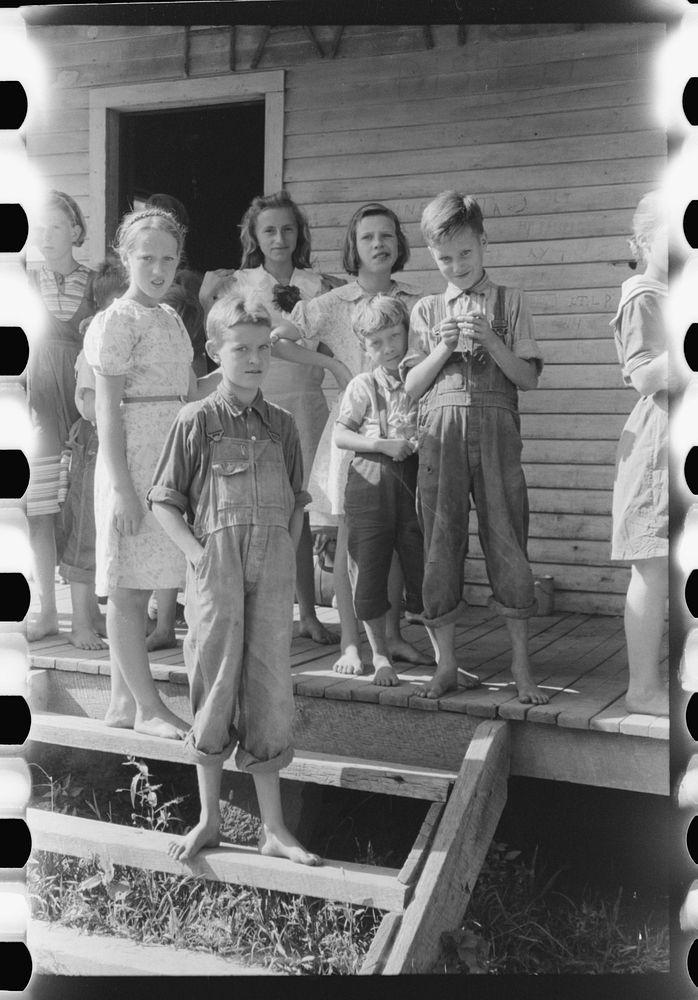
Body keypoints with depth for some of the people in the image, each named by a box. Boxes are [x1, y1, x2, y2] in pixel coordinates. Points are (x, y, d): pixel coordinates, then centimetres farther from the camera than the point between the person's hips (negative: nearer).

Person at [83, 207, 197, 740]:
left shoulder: (171, 318, 15)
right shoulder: (117, 321, -9)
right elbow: (108, 411, -13)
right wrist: (121, 487, -18)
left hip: (170, 464, 8)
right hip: (133, 463, -8)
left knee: (137, 587, 12)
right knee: (128, 590, 0)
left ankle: (123, 701, 20)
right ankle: (147, 706, 4)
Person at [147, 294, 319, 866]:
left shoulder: (282, 426, 10)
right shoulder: (197, 422, 0)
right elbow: (164, 501, 0)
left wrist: (289, 558, 3)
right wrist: (198, 555, -11)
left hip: (274, 571, 3)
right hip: (216, 567, -3)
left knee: (269, 690, 6)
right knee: (215, 687, 5)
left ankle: (274, 829, 15)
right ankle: (209, 819, 21)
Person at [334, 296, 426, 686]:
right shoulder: (363, 385, 4)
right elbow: (340, 434, -1)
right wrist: (382, 444, -14)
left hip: (415, 478, 0)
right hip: (371, 480, 0)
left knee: (424, 569, 1)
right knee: (370, 573, 4)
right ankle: (381, 657, 19)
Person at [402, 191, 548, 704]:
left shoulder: (510, 302, 8)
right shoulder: (426, 310, 13)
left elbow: (529, 377, 2)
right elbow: (411, 385, 8)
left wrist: (488, 339, -11)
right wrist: (444, 347, -6)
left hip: (495, 428, -1)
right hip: (439, 429, 2)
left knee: (507, 540, -2)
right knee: (441, 542, 2)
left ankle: (522, 666, 9)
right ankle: (446, 664, 12)